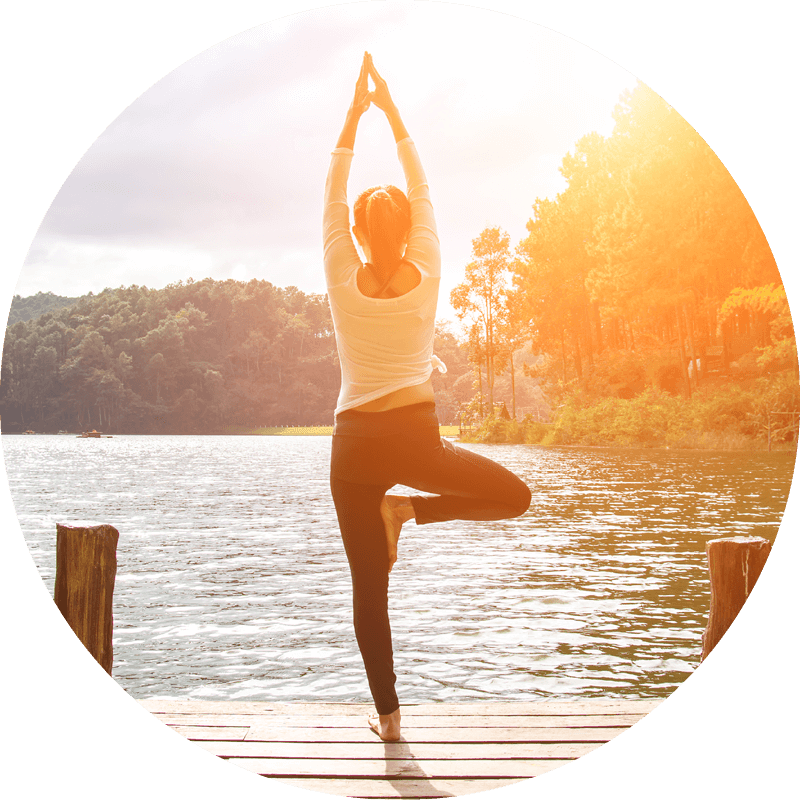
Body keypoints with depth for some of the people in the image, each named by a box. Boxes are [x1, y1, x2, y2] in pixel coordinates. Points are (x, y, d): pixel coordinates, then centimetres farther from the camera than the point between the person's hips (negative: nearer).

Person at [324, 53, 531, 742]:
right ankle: (408, 510, 1)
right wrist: (391, 111, 17)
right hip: (417, 436, -1)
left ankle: (387, 713, 13)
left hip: (355, 444, 2)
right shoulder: (427, 275, -1)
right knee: (514, 496, 19)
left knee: (369, 589, 10)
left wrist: (354, 114, 14)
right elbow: (423, 190, 10)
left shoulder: (343, 281, -1)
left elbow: (332, 196, 9)